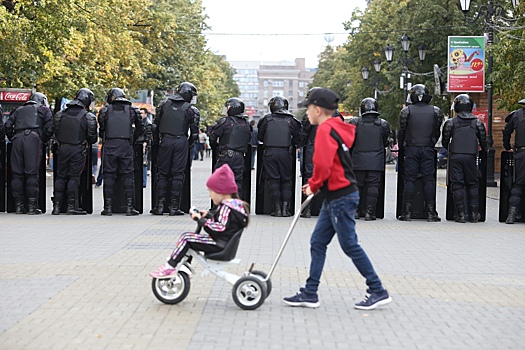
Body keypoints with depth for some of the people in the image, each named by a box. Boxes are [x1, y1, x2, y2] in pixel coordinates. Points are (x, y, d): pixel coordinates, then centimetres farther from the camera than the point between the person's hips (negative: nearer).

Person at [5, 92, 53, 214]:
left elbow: (8, 125, 17)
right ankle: (32, 206, -8)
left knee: (17, 173, 4)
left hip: (18, 138, 3)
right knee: (32, 173, -5)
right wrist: (43, 141, 18)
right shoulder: (44, 109, 21)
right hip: (33, 138, -3)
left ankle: (19, 205, 4)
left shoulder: (19, 110, 30)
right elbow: (49, 127, 7)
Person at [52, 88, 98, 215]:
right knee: (74, 177, 1)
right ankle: (72, 206, 1)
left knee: (61, 177, 10)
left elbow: (56, 133, 9)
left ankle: (57, 206, 10)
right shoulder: (88, 116, -7)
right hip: (78, 150, -4)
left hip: (63, 148, 4)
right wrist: (88, 142, 17)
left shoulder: (61, 114, 6)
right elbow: (92, 137, -4)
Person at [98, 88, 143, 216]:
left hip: (109, 146, -1)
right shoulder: (133, 110, 9)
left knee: (109, 176, 4)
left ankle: (108, 207, 3)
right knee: (128, 176, 4)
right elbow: (140, 129, 13)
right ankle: (129, 207, 0)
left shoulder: (105, 110, 5)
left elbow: (101, 130, 7)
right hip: (126, 146, 1)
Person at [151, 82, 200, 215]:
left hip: (166, 141, 2)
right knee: (178, 174, 2)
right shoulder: (191, 110, 1)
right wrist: (189, 144, 16)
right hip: (181, 142, -2)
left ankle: (160, 205, 3)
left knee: (162, 173, 7)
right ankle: (174, 207, 2)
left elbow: (155, 125, 10)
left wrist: (156, 142, 17)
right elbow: (194, 133, 1)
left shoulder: (164, 104, 10)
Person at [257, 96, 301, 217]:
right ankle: (285, 208, 4)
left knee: (273, 180, 5)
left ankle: (277, 208, 2)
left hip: (270, 152, 0)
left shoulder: (266, 119, 3)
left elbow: (260, 137, 10)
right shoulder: (291, 120, 2)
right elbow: (297, 139, 4)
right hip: (285, 153, 0)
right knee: (286, 180, 9)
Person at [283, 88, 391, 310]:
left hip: (341, 197, -10)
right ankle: (310, 294, 15)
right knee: (317, 243, 11)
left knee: (350, 246, -4)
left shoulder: (325, 130, -15)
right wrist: (315, 185, 12)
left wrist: (313, 185, -6)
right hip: (335, 197, 10)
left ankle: (378, 292, 5)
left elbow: (323, 164, -24)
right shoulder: (336, 128, 16)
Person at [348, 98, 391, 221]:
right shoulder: (383, 124, 1)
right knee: (373, 186, 2)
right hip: (376, 162, 0)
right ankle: (369, 212, 0)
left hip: (359, 160, 0)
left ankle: (354, 210, 13)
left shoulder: (355, 122, -1)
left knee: (357, 185, 10)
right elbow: (385, 142, 9)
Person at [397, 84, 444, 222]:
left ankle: (407, 212, -3)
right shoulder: (436, 111, 4)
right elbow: (437, 132, 9)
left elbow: (402, 131, 3)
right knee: (429, 179, 2)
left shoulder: (406, 111, -2)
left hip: (411, 149, -1)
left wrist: (402, 147, 16)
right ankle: (430, 212, -1)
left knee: (409, 179, 0)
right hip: (428, 150, 1)